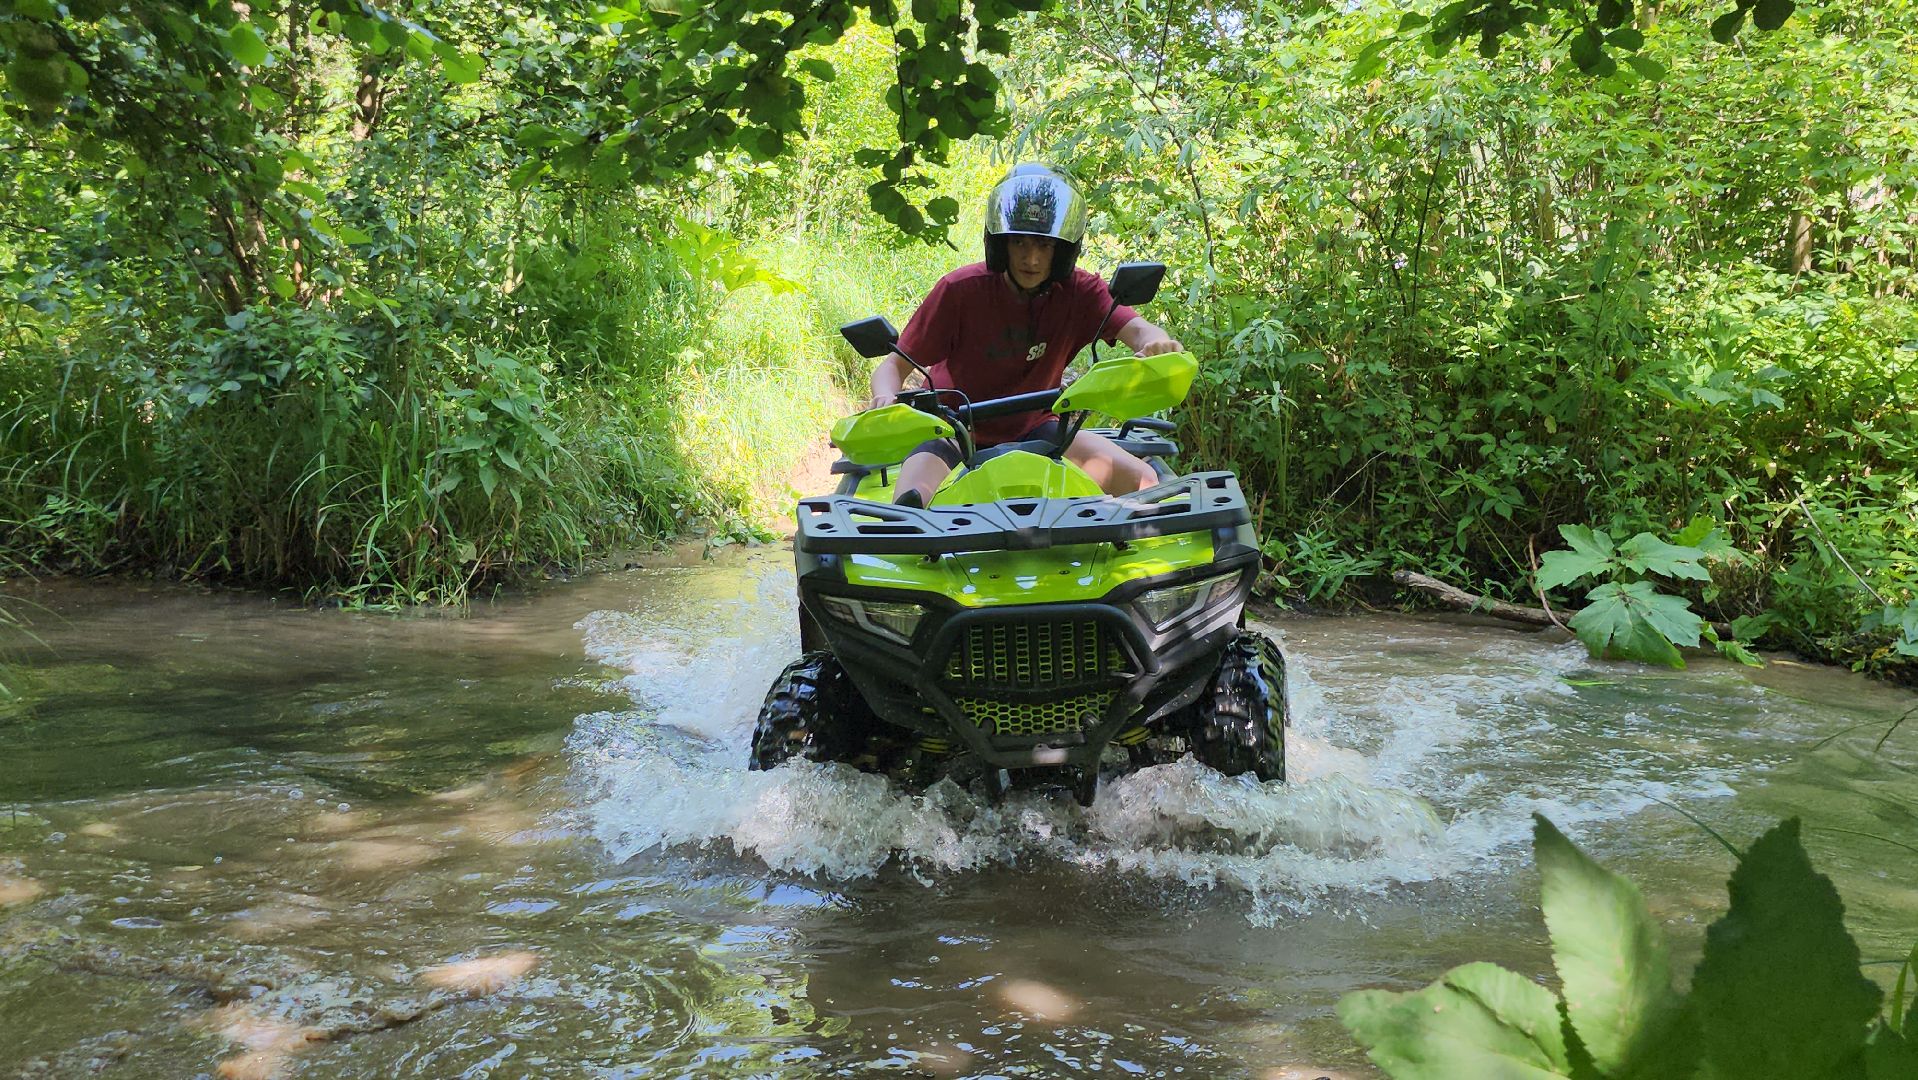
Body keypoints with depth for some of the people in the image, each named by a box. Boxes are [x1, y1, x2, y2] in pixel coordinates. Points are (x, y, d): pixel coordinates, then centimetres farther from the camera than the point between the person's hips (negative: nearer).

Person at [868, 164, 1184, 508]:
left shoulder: (1080, 292, -8)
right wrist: (885, 400, -37)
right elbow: (894, 365, -12)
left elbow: (1135, 328, -26)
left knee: (1141, 479, -14)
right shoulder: (961, 289, -15)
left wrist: (1157, 343, -52)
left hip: (1032, 431, 3)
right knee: (912, 499, -33)